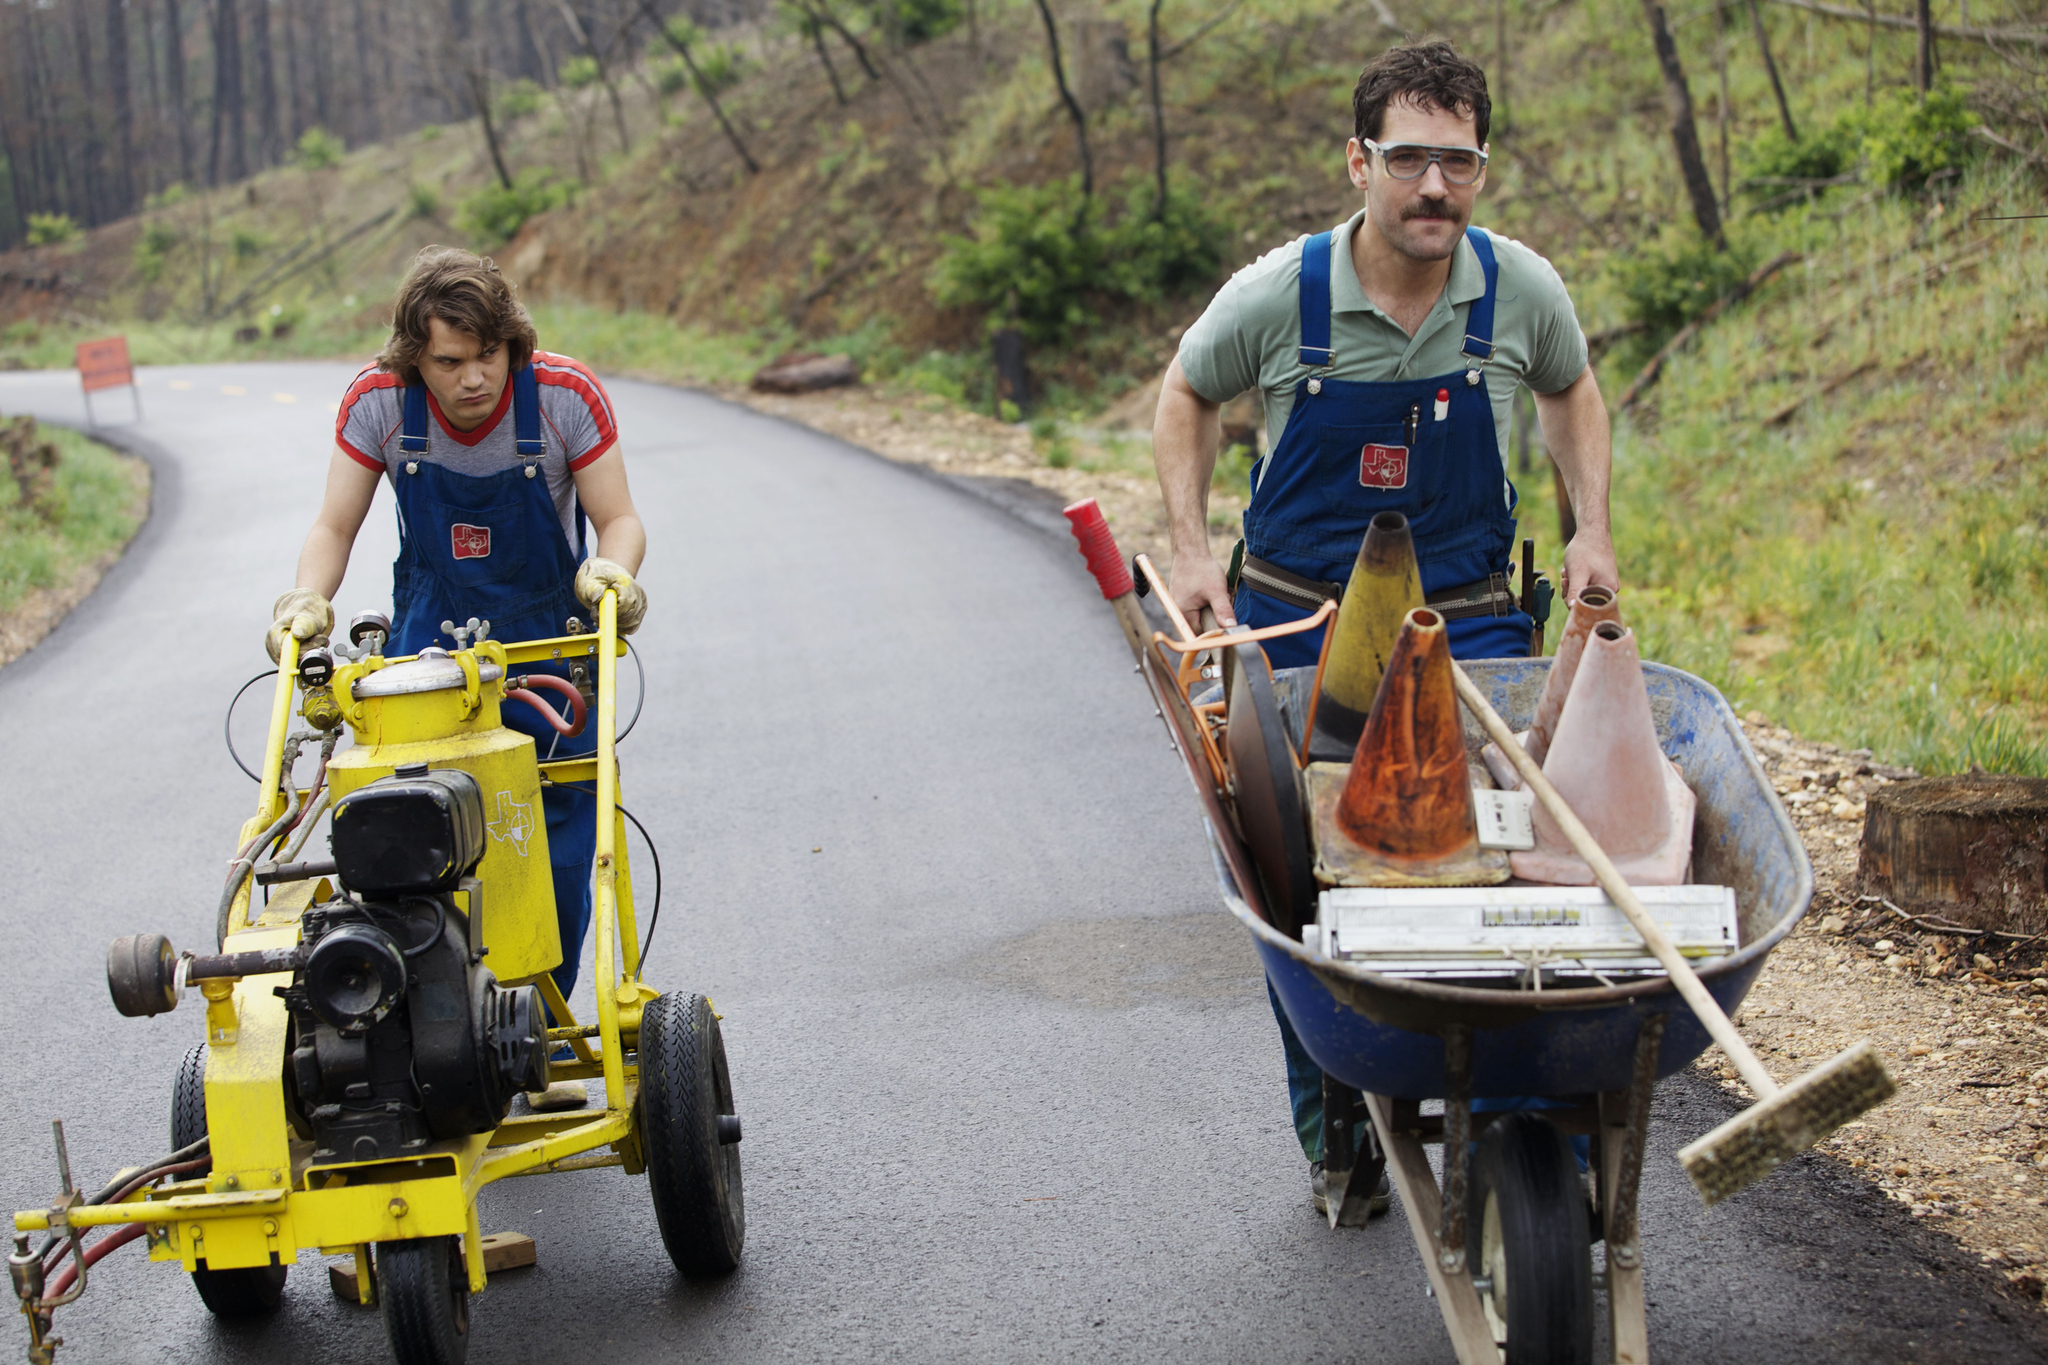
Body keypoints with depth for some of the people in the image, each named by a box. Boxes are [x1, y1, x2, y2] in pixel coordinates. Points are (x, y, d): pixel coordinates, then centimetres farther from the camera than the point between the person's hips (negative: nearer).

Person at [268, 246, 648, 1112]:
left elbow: (618, 521, -9)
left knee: (557, 866, -1)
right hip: (428, 650, 1)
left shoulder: (567, 398, -17)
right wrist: (308, 600, -23)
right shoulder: (378, 405, -13)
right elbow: (334, 528, -4)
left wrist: (610, 572, -31)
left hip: (551, 648, -1)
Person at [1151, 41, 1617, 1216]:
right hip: (1295, 630, 0)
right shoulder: (1278, 295, -12)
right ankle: (1334, 1131, 23)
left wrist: (1593, 528, 3)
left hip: (1467, 633, 1)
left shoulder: (1522, 290, -8)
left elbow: (1571, 390, 15)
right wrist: (1192, 548, -2)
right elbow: (1188, 396, 8)